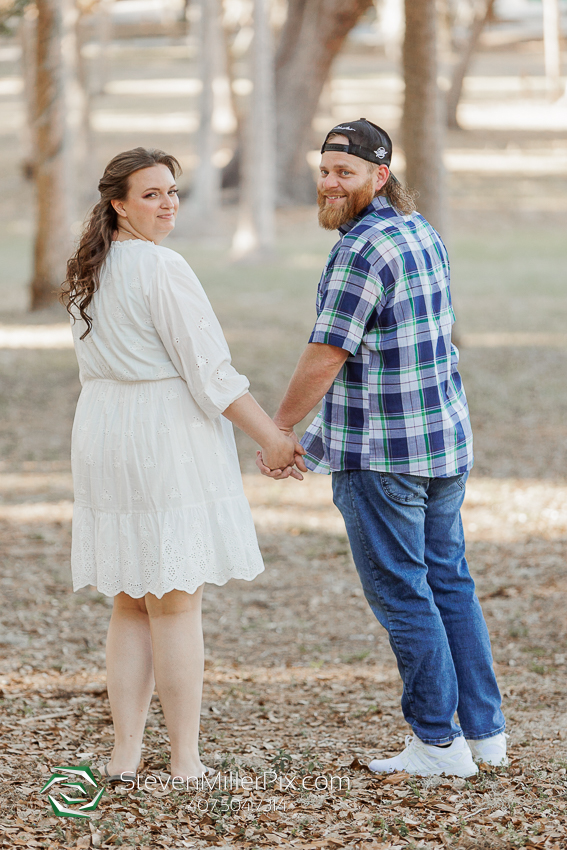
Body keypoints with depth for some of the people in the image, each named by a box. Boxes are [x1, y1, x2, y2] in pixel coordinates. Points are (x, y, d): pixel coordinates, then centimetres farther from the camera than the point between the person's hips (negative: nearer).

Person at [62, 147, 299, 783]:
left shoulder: (88, 272, 11)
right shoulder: (162, 268, -15)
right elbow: (210, 372, -16)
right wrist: (271, 437, -8)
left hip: (102, 438, 8)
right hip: (168, 438, -8)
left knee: (129, 606, 14)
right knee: (178, 605, -1)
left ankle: (125, 753, 14)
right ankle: (185, 763, 3)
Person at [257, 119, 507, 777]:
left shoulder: (362, 249, -18)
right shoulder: (422, 232, 11)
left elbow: (326, 356, -18)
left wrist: (277, 432, -6)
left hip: (381, 452, -9)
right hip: (446, 437, 9)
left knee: (400, 593, 0)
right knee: (449, 582, 15)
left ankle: (439, 741, 4)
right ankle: (484, 730, 19)